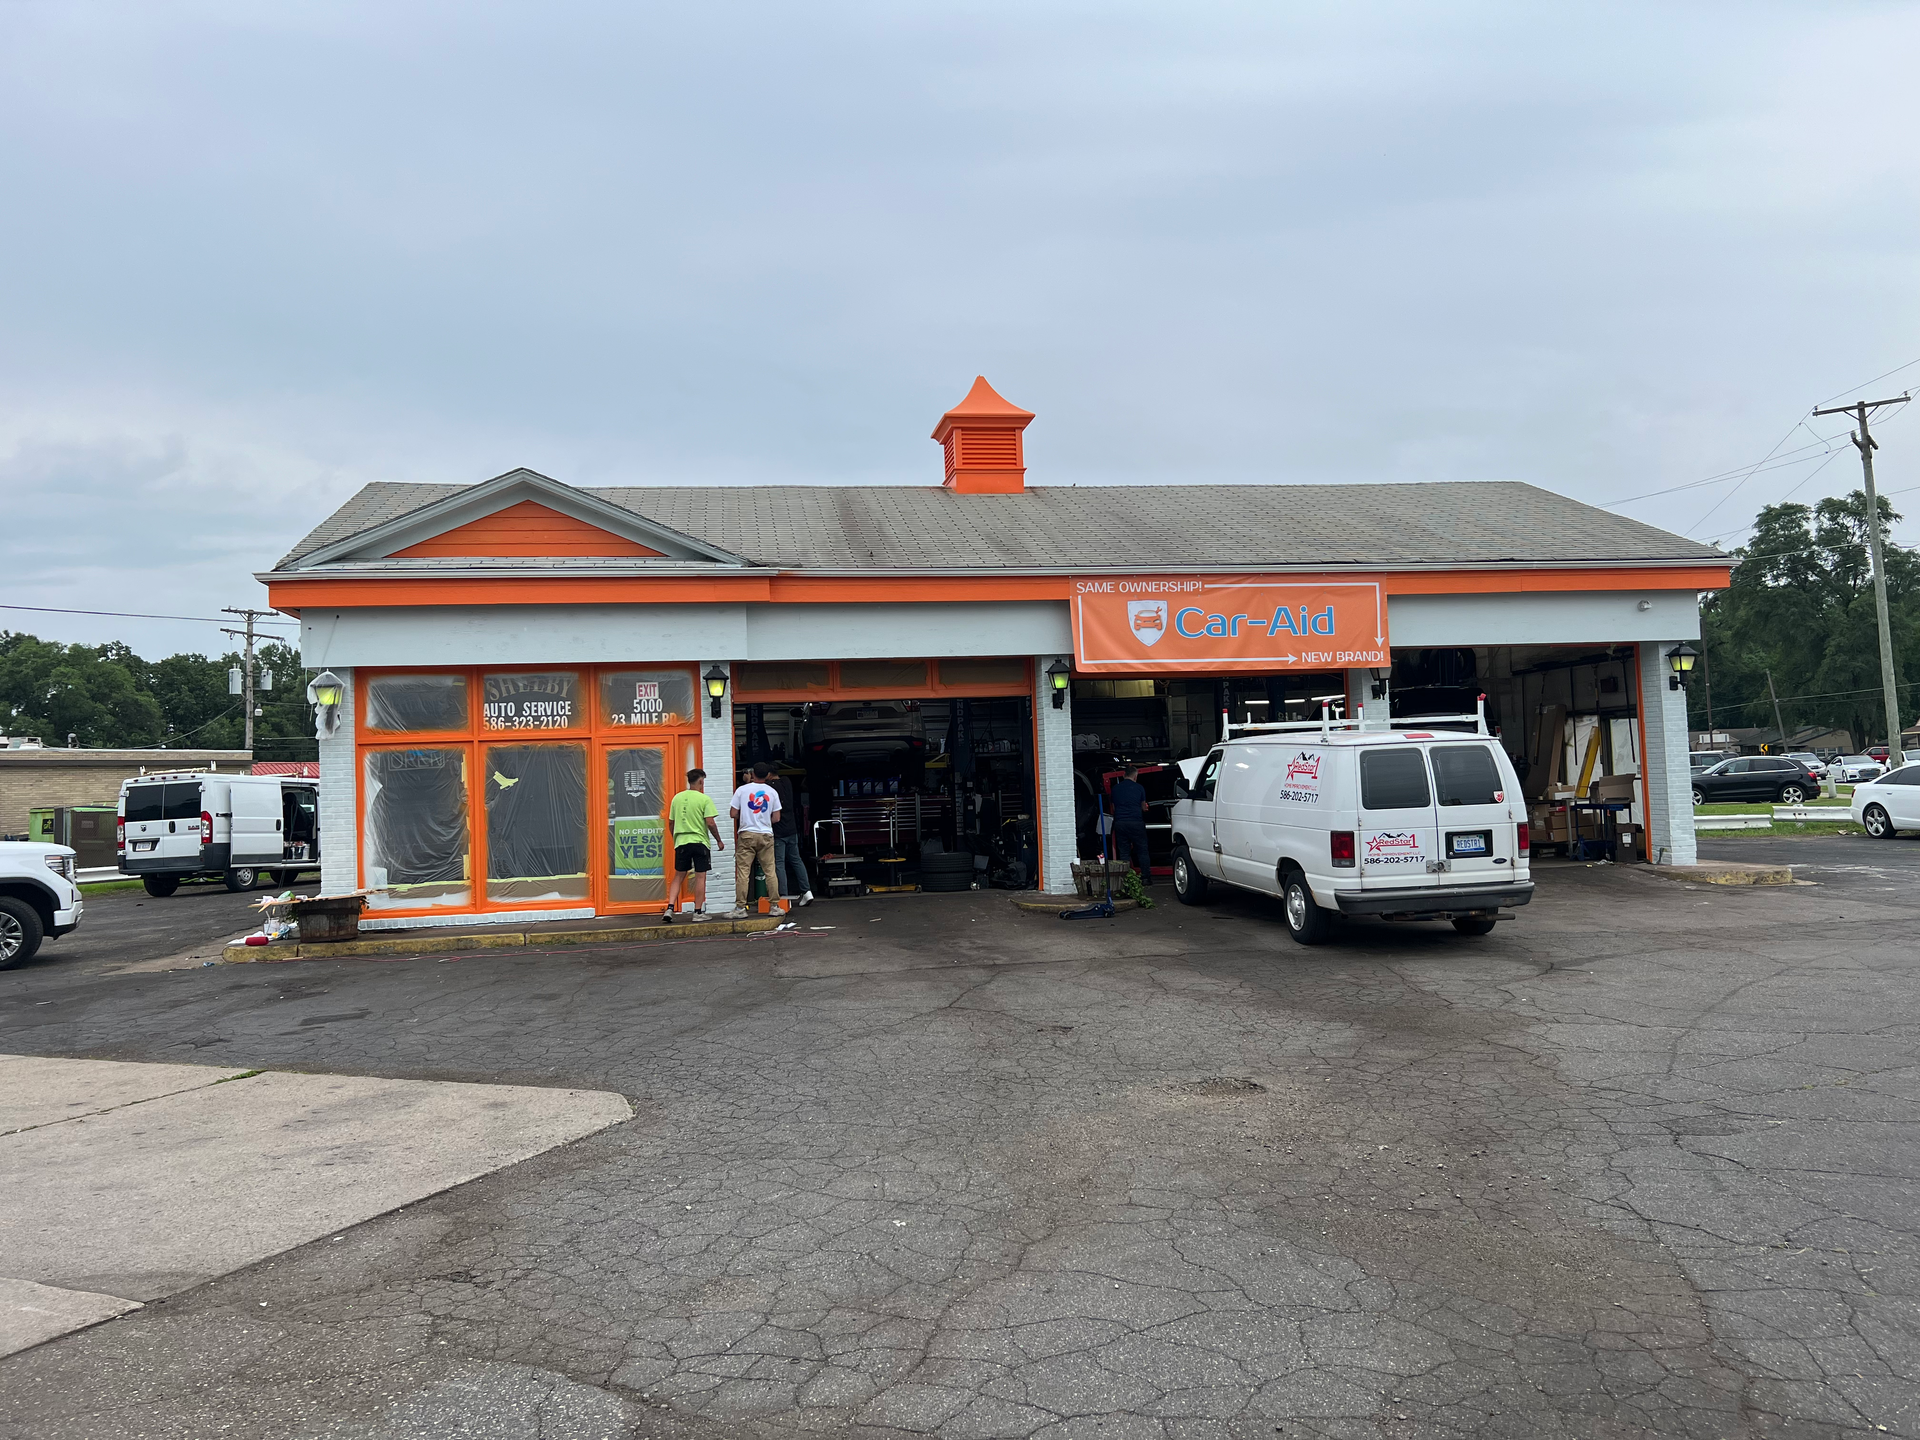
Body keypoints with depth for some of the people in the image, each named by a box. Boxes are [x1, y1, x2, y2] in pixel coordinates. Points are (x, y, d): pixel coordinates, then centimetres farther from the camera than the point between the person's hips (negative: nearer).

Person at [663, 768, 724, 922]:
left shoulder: (677, 798, 7)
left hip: (681, 842, 4)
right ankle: (698, 912, 6)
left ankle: (670, 908, -1)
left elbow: (671, 823, 11)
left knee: (679, 876, 11)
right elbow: (710, 823, -12)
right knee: (700, 876, 3)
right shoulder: (704, 799, -7)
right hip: (699, 842, -4)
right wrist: (719, 840, 0)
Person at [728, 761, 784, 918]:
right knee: (770, 871, 7)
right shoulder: (772, 792, 3)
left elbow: (733, 813, -2)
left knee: (743, 872, -1)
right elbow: (776, 818, 3)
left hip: (746, 835, -2)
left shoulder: (742, 790, -3)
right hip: (766, 835, 2)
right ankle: (775, 906, 9)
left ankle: (740, 908, -3)